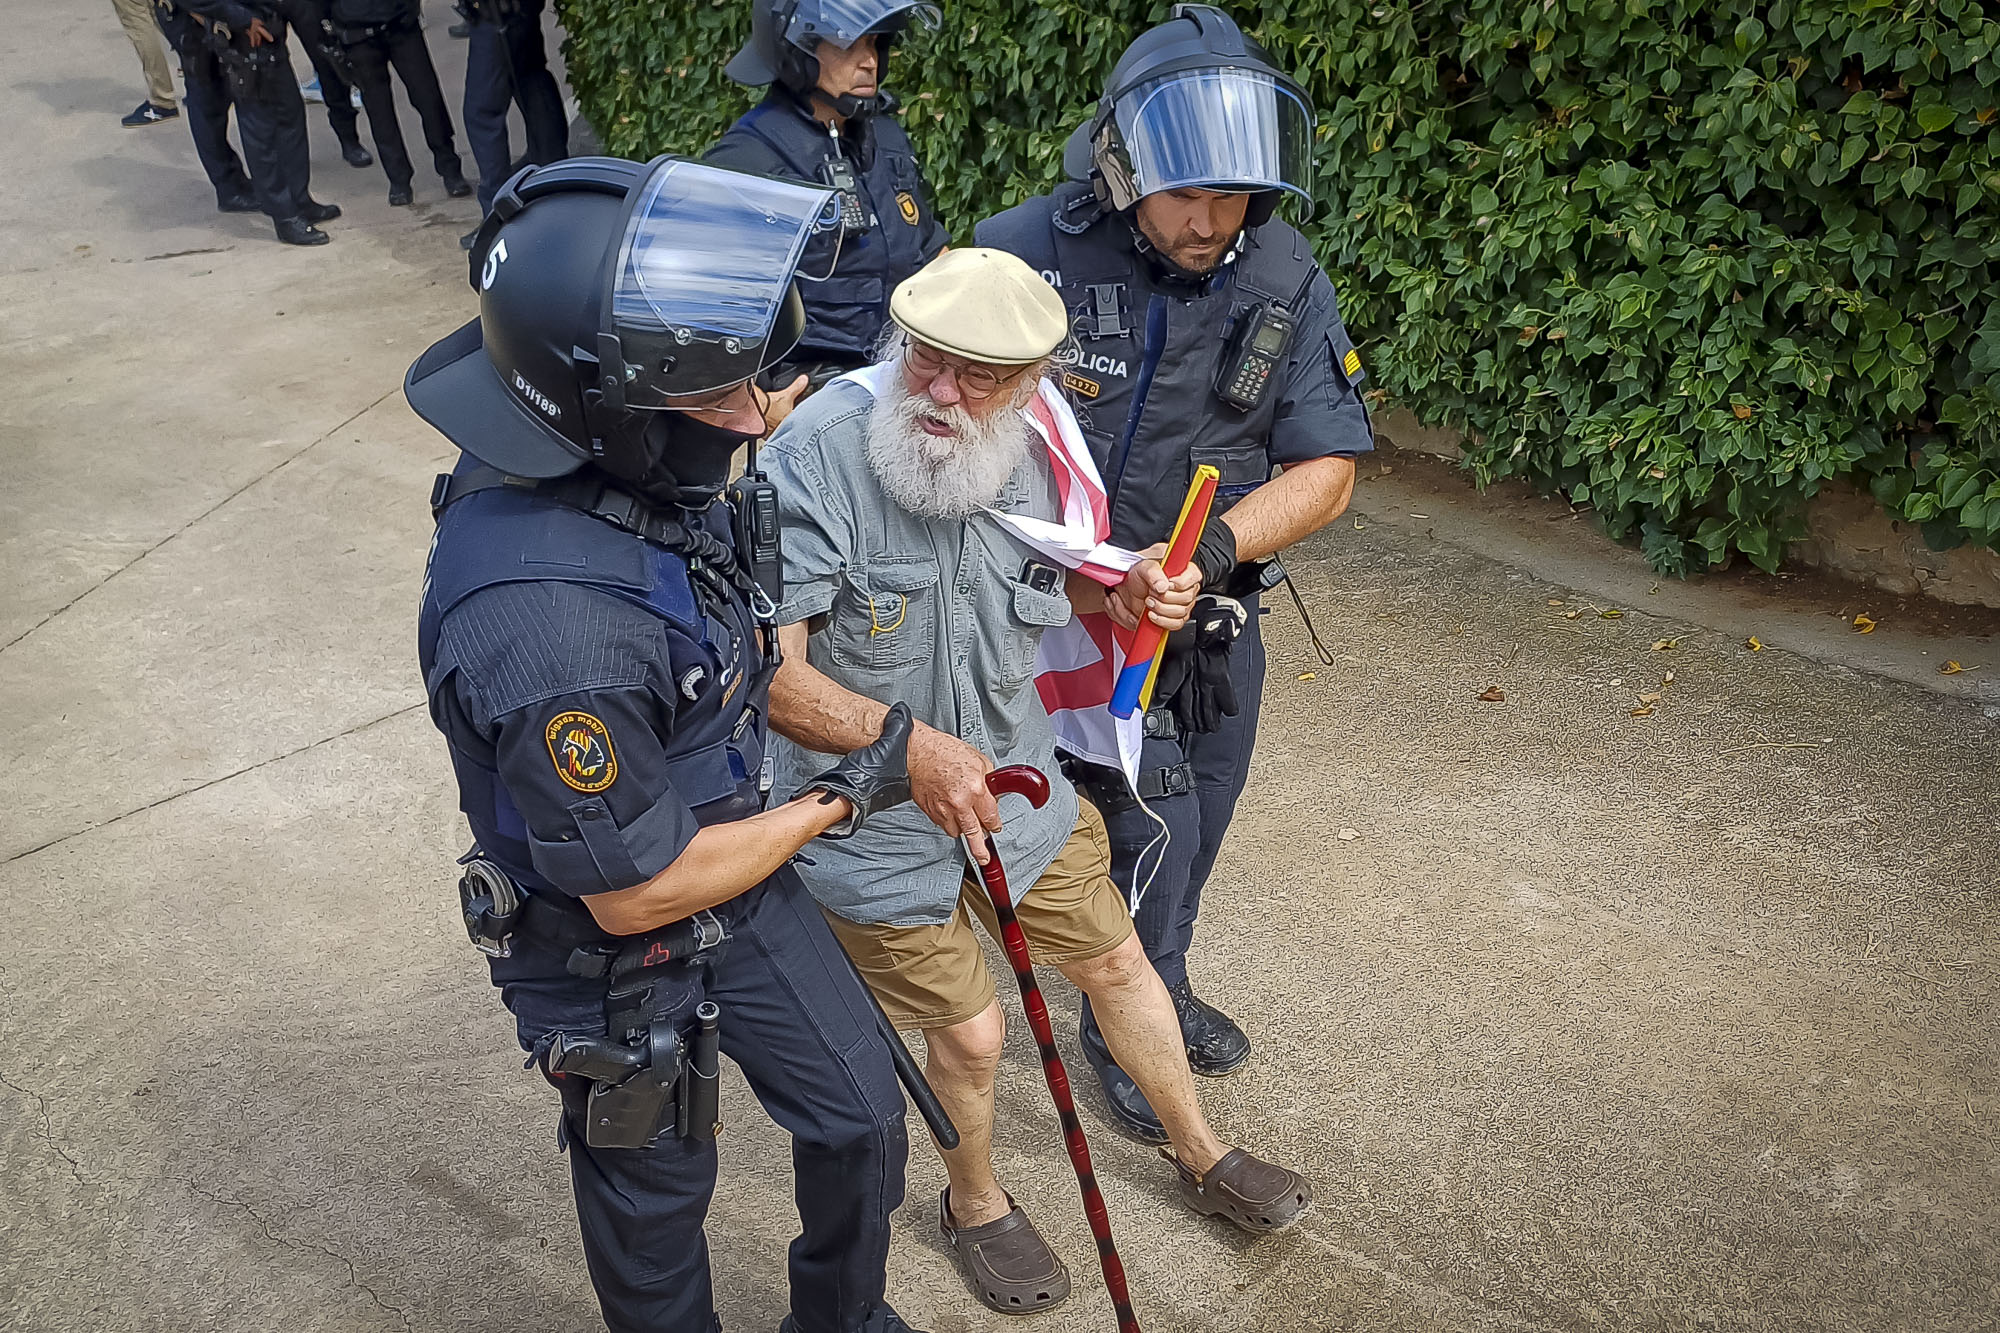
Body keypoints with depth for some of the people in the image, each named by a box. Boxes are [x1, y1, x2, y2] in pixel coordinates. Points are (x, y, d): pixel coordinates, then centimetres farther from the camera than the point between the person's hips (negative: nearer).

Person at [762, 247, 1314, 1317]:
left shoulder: (1033, 459, -8)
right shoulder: (817, 452, -27)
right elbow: (768, 666, -30)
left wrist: (1123, 597, -8)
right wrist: (904, 741, -41)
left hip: (1012, 778, 5)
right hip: (874, 814, -5)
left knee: (1116, 961, 20)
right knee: (969, 1031, 10)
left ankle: (1201, 1156, 48)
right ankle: (975, 1205, 44)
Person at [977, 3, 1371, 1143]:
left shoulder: (1286, 279, -12)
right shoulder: (1031, 254, -23)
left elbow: (1327, 471, -11)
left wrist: (1216, 543, -29)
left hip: (1216, 607, 5)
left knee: (1202, 820, 19)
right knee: (1156, 824, -4)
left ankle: (1164, 989, 47)